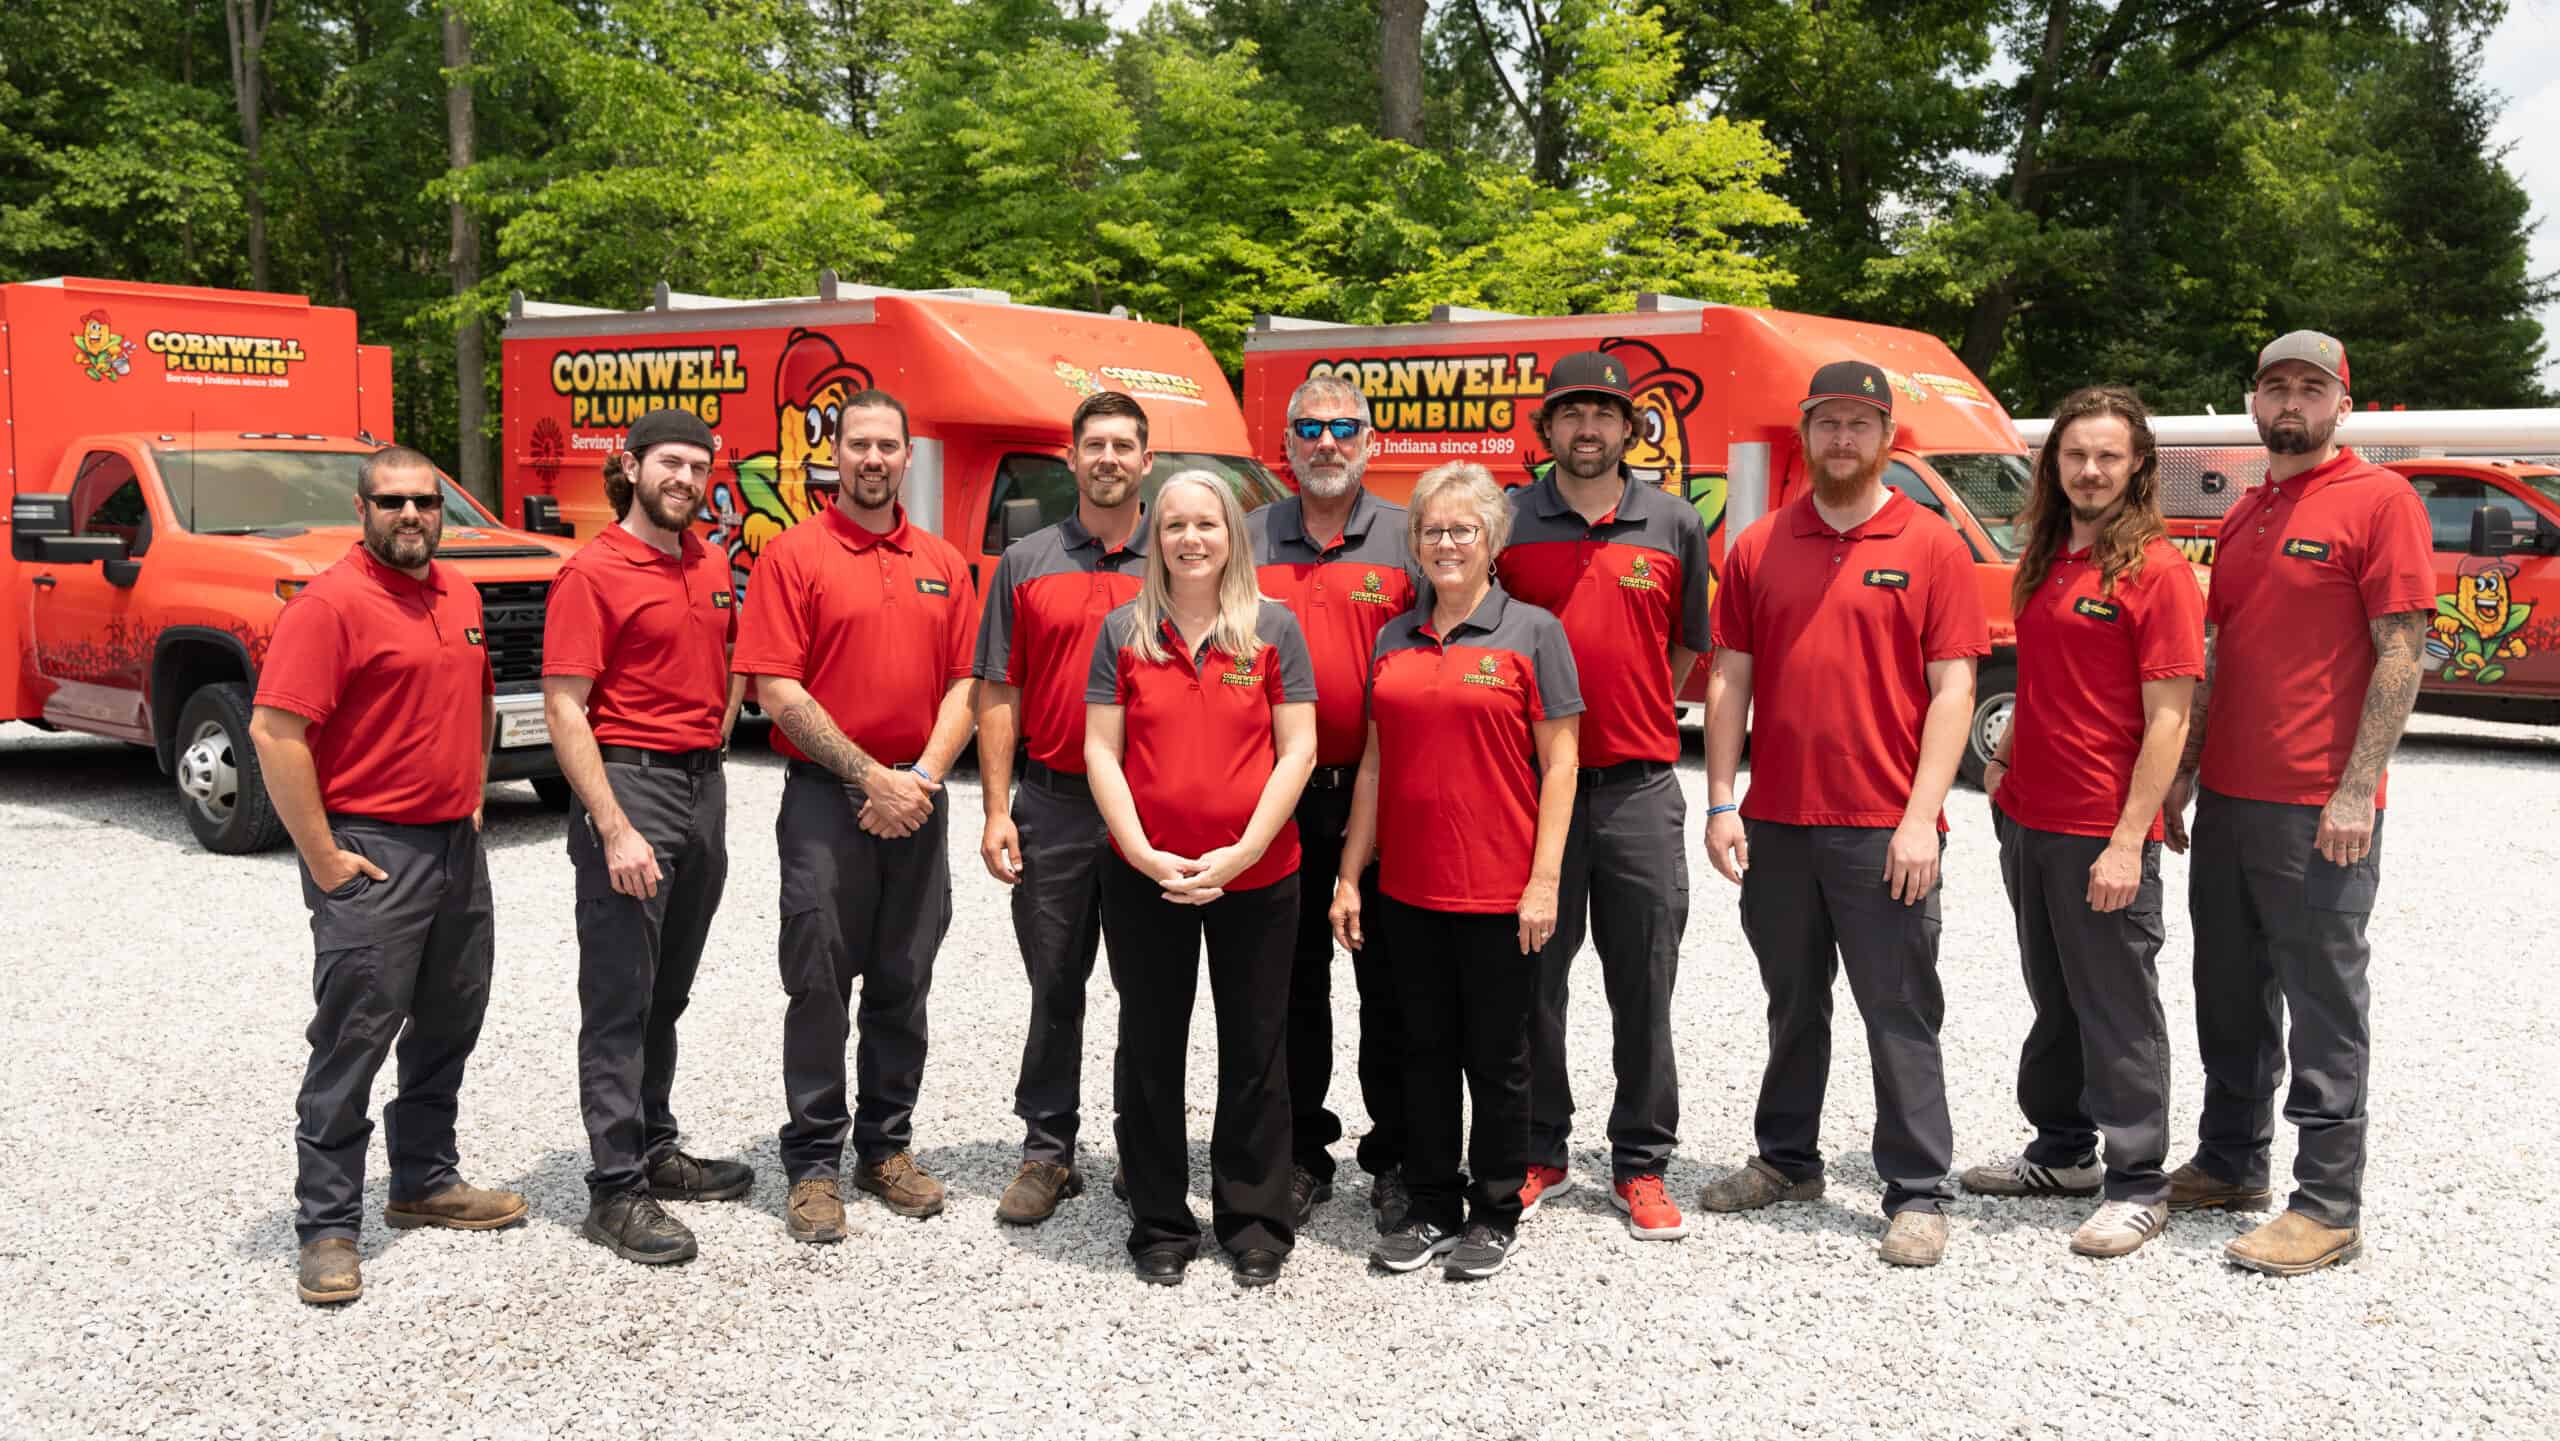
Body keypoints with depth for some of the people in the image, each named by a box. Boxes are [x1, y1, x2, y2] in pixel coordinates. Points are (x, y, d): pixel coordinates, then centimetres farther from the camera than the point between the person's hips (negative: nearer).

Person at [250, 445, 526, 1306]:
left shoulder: (460, 595, 10)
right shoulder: (330, 603, -13)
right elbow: (275, 732, -19)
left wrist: (473, 798, 15)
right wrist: (323, 859, -18)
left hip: (457, 848, 8)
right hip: (372, 855, -8)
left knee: (449, 1028, 17)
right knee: (353, 1044, -3)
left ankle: (426, 1183, 32)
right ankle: (327, 1228, 7)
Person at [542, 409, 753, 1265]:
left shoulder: (712, 566, 10)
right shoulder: (593, 573, -10)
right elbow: (565, 712, -15)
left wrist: (715, 739, 13)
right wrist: (614, 831, -21)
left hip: (702, 782, 7)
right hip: (628, 782, -7)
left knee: (668, 993, 16)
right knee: (620, 999, -2)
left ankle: (654, 1151, 28)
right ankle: (615, 1191, 5)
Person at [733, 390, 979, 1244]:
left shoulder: (944, 565, 10)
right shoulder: (794, 557, -3)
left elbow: (963, 684, 7)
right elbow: (776, 691, -10)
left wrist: (924, 776, -9)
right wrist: (870, 777, -14)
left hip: (917, 803, 4)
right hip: (825, 797, -4)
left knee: (904, 984, 11)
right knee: (820, 984, 1)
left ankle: (887, 1147, 24)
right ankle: (814, 1163, 11)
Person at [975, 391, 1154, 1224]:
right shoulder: (1026, 564, 6)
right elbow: (998, 694, 4)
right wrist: (997, 810, -3)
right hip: (1053, 804, 0)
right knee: (1055, 987, 8)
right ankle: (1047, 1154, 19)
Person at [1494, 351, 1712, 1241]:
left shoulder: (1674, 525, 5)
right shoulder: (1504, 524, 3)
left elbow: (1689, 643, 15)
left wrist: (1639, 718, 8)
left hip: (1638, 784, 0)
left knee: (1644, 985, 6)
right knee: (1532, 978, 8)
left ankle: (1641, 1166, 18)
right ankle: (1539, 1155, 22)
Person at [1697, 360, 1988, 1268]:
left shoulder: (1932, 549, -1)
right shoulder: (1757, 549, 8)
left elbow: (1953, 691, -5)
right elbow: (1729, 678, 7)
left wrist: (1921, 818, -13)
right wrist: (1722, 804, 0)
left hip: (1885, 832, -3)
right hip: (1775, 825, 4)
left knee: (1901, 1015, 2)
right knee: (1793, 1005, 16)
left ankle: (1918, 1195, 12)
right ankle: (1787, 1161, 31)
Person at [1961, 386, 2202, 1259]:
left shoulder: (2156, 569, -11)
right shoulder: (2044, 561, 11)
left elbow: (2167, 719, -15)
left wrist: (2128, 841, -19)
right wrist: (2008, 758, 9)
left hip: (2103, 834, -7)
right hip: (2025, 819, 7)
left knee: (2118, 1011, 2)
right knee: (2053, 999, 18)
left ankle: (2138, 1186, 14)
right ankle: (2063, 1153, 33)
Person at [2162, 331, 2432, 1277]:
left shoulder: (2379, 500, -6)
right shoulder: (2242, 517, 15)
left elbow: (2401, 652, -12)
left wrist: (2357, 790, -17)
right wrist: (2185, 772, 12)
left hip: (2319, 810, -7)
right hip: (2227, 799, 7)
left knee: (2322, 1003, 0)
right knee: (2230, 994, 15)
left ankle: (2329, 1207, 8)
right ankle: (2230, 1164, 28)